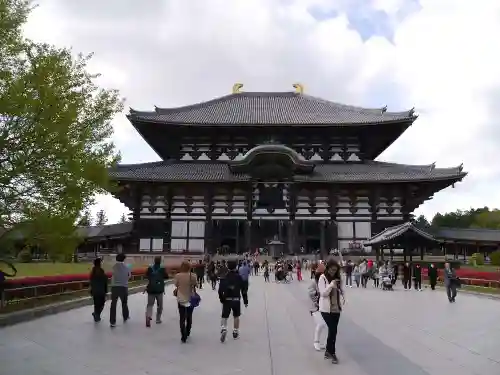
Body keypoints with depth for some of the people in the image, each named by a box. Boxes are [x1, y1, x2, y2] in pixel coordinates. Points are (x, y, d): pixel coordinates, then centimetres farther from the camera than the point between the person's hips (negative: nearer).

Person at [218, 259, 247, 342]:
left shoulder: (224, 277, -4)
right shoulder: (239, 277, -4)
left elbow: (220, 290, -8)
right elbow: (243, 290, -3)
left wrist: (221, 299, 5)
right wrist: (245, 301, 4)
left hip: (227, 300, 0)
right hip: (236, 300, 0)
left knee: (224, 316, 8)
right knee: (236, 316, 16)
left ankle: (223, 329, -16)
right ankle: (235, 333, 23)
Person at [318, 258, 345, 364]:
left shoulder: (338, 278, 6)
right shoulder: (322, 278, -9)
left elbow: (341, 290, 15)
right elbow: (323, 293, -14)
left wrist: (342, 298, -4)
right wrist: (331, 285, -25)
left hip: (336, 308, 5)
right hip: (326, 308, -5)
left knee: (333, 330, 10)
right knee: (333, 330, -7)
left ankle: (328, 351, 25)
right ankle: (332, 352, 9)